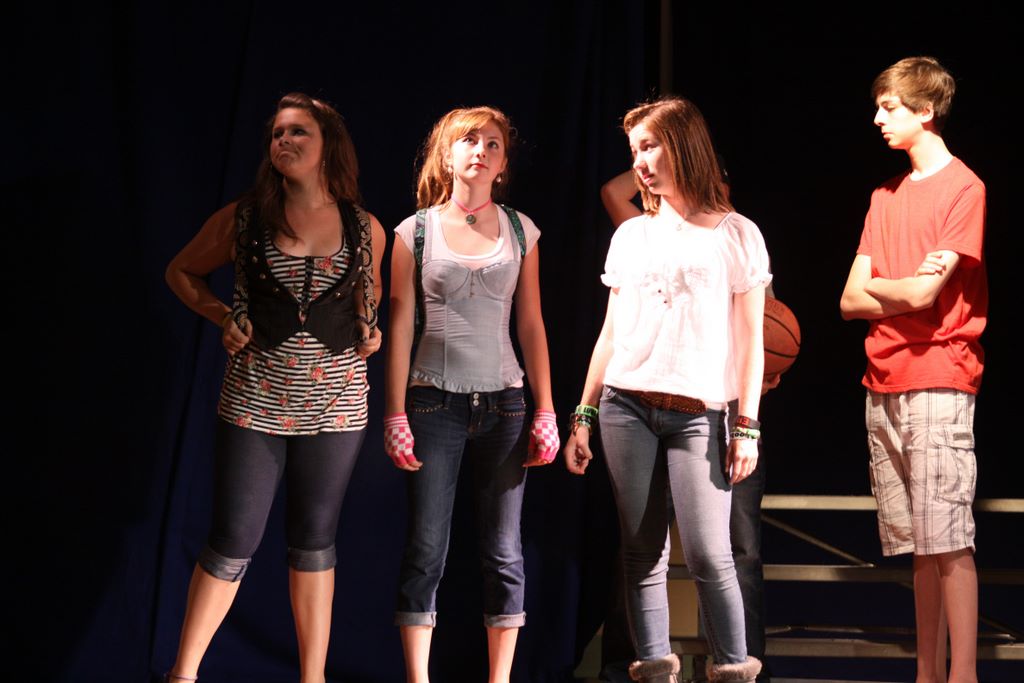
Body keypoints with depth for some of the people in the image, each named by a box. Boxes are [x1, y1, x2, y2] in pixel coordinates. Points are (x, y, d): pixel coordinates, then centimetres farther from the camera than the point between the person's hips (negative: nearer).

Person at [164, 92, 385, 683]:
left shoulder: (366, 230, 3)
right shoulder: (243, 219, 0)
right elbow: (183, 272, 14)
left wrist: (370, 328, 3)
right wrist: (223, 318, -1)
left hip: (334, 405, 1)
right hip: (255, 402, -1)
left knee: (315, 543, 9)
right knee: (233, 542, -1)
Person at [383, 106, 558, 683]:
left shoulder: (520, 231, 8)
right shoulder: (416, 231, 3)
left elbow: (531, 325, 8)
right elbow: (401, 325, 2)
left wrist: (546, 411, 3)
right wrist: (395, 415, -3)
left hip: (502, 403, 2)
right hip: (434, 402, -1)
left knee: (504, 552, 3)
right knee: (426, 550, -2)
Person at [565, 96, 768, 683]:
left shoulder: (736, 234, 4)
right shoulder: (631, 236, 14)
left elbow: (749, 339, 2)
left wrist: (748, 426, -5)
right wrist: (583, 417, 11)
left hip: (697, 414, -3)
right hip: (625, 408, 3)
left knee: (709, 555, -10)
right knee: (643, 554, 2)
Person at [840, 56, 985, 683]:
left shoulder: (964, 188, -3)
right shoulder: (886, 196, 19)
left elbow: (923, 294, -12)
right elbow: (851, 302, 11)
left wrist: (875, 286, 6)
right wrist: (908, 289, -4)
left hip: (938, 382, -7)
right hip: (884, 388, 7)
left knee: (948, 541, -10)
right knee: (917, 544, 7)